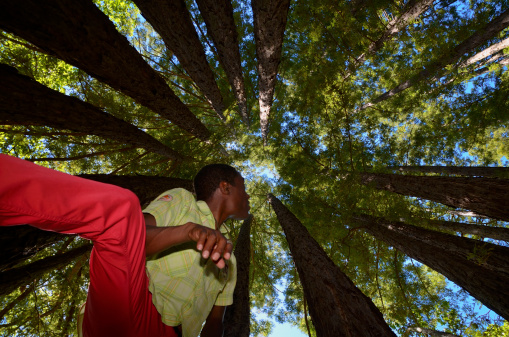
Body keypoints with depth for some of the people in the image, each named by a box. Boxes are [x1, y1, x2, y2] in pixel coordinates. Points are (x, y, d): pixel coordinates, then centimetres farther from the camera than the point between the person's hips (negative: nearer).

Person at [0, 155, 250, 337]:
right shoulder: (180, 200, 4)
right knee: (120, 205, -24)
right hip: (128, 314, -6)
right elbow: (130, 242, -13)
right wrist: (188, 230, -29)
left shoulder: (227, 257, 21)